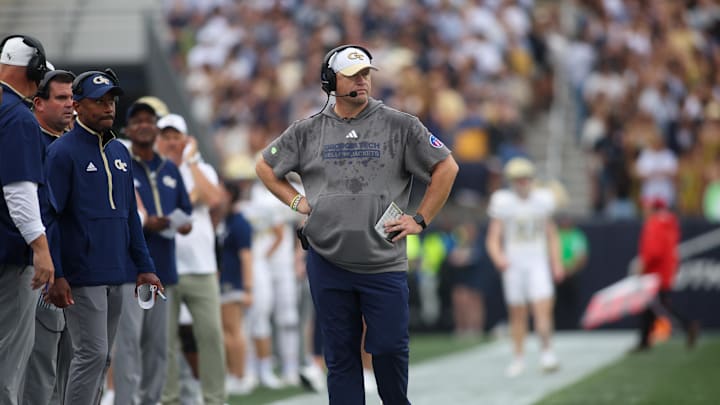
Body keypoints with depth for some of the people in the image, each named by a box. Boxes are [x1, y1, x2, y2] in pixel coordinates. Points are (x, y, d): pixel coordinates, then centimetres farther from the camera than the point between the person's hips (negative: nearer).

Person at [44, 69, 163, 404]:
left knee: (101, 358, 8)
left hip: (116, 276, 7)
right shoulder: (62, 152, -7)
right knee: (92, 354, -12)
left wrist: (143, 266, 13)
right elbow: (47, 216, -12)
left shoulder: (119, 152, 15)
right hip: (82, 278, -7)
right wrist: (56, 275, -19)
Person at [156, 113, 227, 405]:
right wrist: (191, 198, -5)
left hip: (201, 268, 2)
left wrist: (191, 161, 0)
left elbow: (214, 199, -5)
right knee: (164, 338, -4)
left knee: (211, 333, -2)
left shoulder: (202, 170, 15)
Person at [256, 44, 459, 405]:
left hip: (384, 264, -2)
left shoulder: (399, 126, 0)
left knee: (390, 347, -4)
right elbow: (265, 166, 21)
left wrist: (420, 220, -2)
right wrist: (296, 201, 7)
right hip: (327, 263, 2)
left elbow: (446, 167, 3)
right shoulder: (307, 131, 7)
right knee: (340, 354, 5)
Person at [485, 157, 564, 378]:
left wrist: (556, 262, 11)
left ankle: (547, 352, -8)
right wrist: (498, 257, -24)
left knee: (543, 309, -14)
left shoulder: (543, 200, 5)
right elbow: (493, 239, -5)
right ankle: (518, 358, 16)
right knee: (517, 314, 6)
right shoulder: (503, 203, -4)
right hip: (513, 265, -1)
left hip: (538, 263, 1)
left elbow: (551, 235, 17)